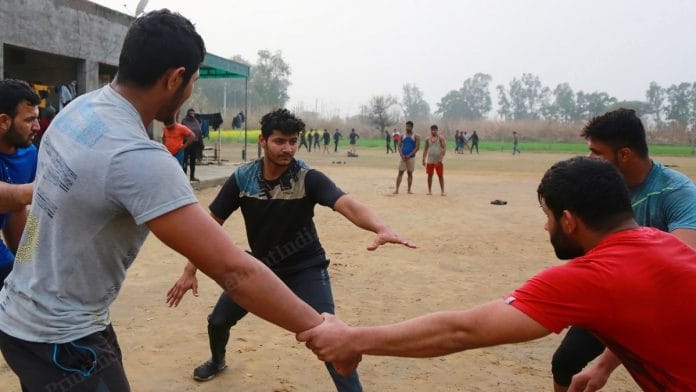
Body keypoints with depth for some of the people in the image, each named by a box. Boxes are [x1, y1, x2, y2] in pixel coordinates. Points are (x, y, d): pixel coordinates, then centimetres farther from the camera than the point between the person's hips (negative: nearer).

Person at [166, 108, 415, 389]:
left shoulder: (308, 178, -23)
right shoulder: (242, 178, -14)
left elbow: (347, 205, -40)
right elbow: (212, 224, -6)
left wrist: (381, 229, -59)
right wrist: (190, 271, -8)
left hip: (305, 268, -3)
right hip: (261, 265, 4)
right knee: (218, 321, 13)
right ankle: (217, 361, 46)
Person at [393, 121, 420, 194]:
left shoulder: (415, 136, 0)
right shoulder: (402, 136, 7)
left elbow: (417, 147, -6)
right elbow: (399, 146, 3)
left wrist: (409, 155, -15)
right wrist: (401, 155, -12)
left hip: (411, 157, -1)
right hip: (402, 157, 1)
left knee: (410, 173, 4)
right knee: (400, 172, -2)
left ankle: (409, 190, 9)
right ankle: (397, 189, -4)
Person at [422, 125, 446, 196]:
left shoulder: (441, 138, -2)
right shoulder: (428, 139, 9)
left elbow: (444, 148, -7)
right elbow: (425, 149, 13)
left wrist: (441, 158, -18)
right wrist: (423, 159, 6)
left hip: (438, 161, -3)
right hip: (429, 161, 3)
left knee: (440, 176, 0)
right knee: (430, 175, 6)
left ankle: (442, 191, 2)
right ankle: (429, 191, 14)